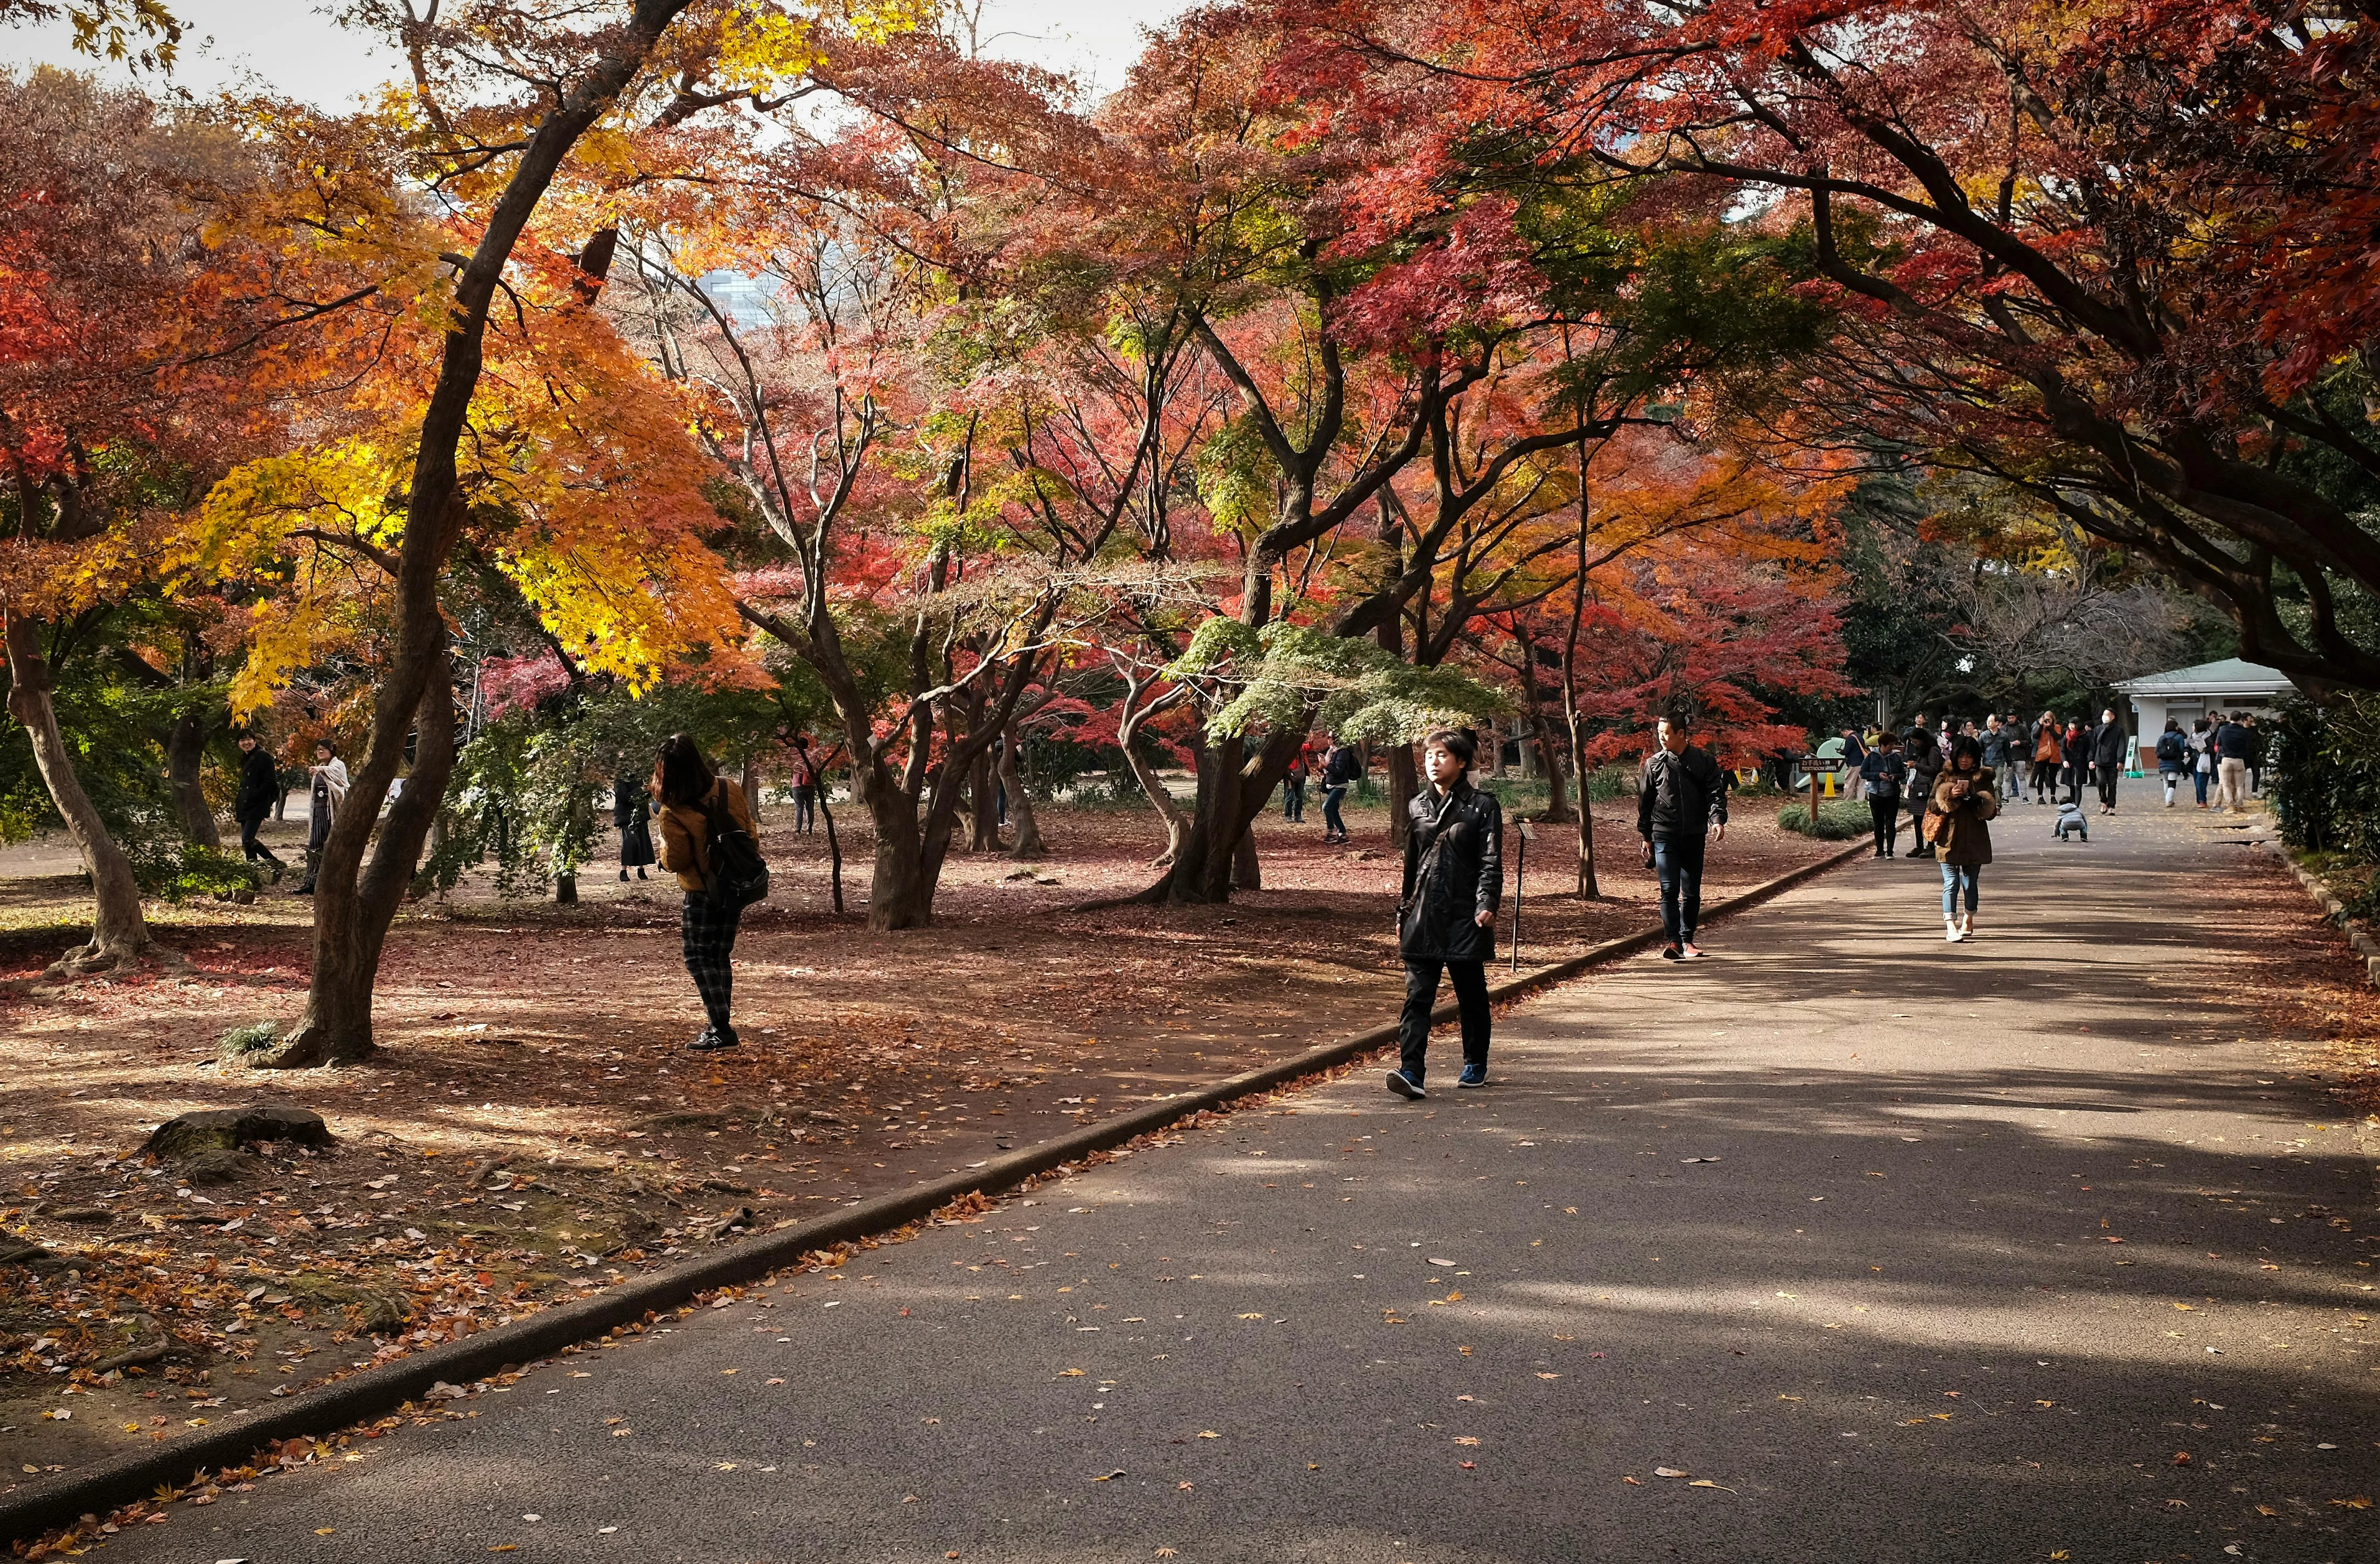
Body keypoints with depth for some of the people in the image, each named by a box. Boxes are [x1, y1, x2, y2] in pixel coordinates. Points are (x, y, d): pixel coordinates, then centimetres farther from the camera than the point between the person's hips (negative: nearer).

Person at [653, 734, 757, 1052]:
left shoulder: (673, 814, -21)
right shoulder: (728, 790, -5)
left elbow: (674, 862, -12)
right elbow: (749, 831, 6)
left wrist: (663, 845, 7)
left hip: (702, 893, -6)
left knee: (698, 958, 0)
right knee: (721, 955, 16)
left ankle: (721, 1029, -9)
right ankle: (720, 1026, 21)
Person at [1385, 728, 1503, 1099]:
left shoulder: (1482, 806, -1)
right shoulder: (1417, 807, 13)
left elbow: (1491, 862, -6)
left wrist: (1487, 905, -19)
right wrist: (1403, 912, 19)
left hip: (1464, 916, -3)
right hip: (1422, 917, 3)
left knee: (1471, 996, 10)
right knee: (1417, 996, -8)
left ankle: (1475, 1066, 27)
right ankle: (1410, 1072, -16)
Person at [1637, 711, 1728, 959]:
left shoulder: (1704, 761, 2)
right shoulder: (1654, 763, 4)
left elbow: (1716, 793, -1)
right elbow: (1644, 801, 11)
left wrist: (1718, 820, -19)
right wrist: (1646, 836, 12)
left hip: (1694, 836, 1)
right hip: (1664, 836, -1)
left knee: (1692, 892, 8)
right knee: (1669, 890, -12)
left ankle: (1687, 940, 19)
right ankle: (1672, 941, -16)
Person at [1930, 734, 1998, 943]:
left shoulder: (1984, 779, 8)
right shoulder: (1945, 777, 6)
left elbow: (1991, 811, 7)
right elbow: (1933, 806, 2)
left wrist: (1977, 801, -12)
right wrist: (1949, 796, -16)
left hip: (1974, 839, 2)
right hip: (1949, 838, -2)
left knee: (1970, 883, 10)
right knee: (1951, 883, -9)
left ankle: (1968, 921, 28)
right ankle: (1950, 926, -15)